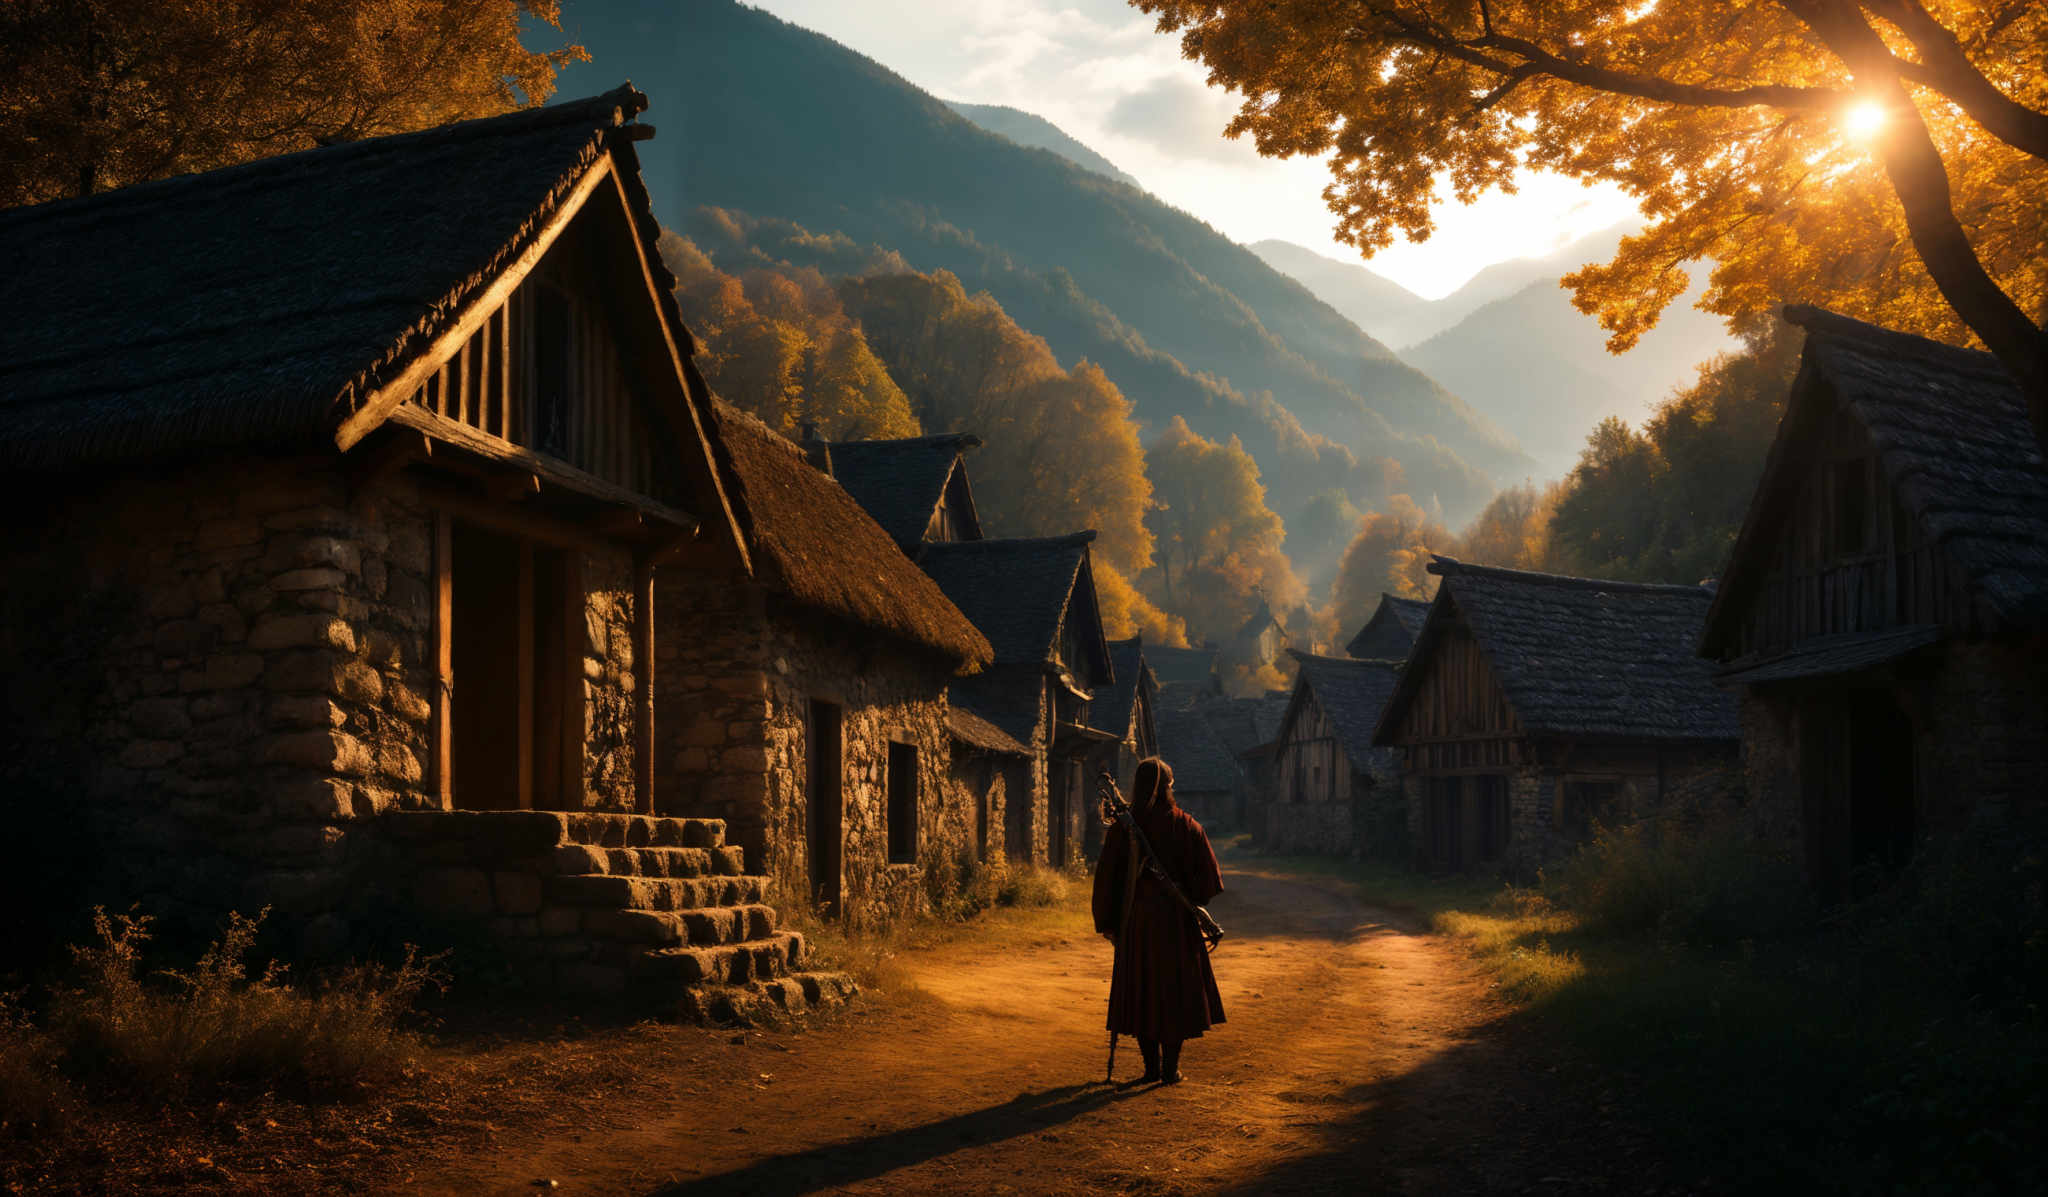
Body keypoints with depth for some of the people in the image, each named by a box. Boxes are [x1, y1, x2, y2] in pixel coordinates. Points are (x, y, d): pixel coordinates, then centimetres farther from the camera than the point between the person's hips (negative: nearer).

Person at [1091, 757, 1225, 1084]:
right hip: (1176, 921, -1)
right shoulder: (1186, 826, -6)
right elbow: (1208, 876, -5)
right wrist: (1193, 902, 12)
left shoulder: (1121, 826, -4)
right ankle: (1171, 1068, 7)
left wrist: (1107, 922, 4)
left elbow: (1106, 876, -4)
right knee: (1176, 989, 8)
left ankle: (1152, 1066, 14)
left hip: (1135, 920, 1)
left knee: (1141, 989, 12)